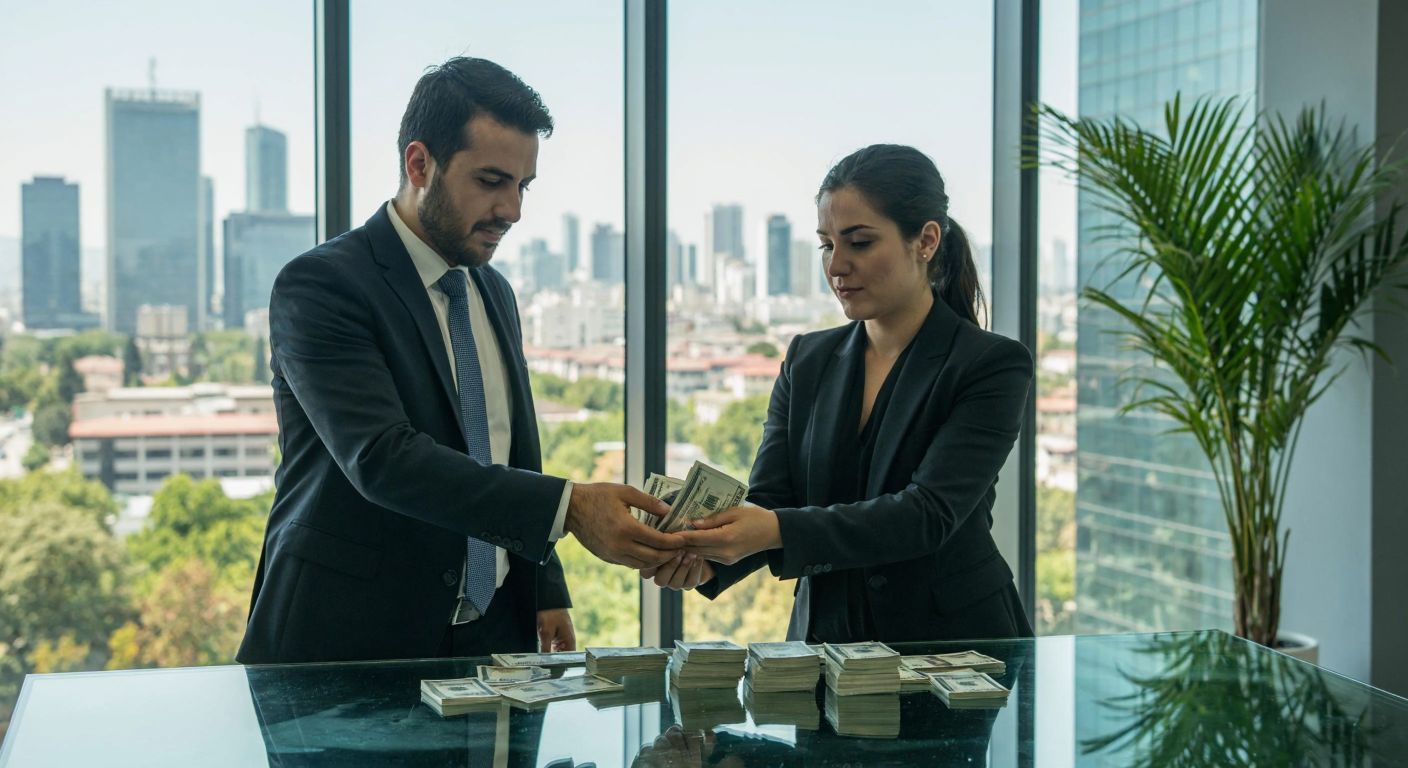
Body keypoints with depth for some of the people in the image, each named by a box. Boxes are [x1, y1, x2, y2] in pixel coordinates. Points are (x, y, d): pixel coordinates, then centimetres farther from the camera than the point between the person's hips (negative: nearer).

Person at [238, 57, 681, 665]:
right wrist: (568, 507, -32)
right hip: (351, 638, -6)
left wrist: (547, 592, 11)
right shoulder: (319, 286, -13)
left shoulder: (495, 294, 12)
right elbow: (383, 458, -26)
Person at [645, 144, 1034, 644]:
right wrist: (706, 555, -20)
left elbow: (928, 513, -17)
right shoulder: (807, 361, 9)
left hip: (951, 644, -4)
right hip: (824, 637, 4)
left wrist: (776, 530, -29)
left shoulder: (993, 365, -6)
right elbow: (767, 501, 2)